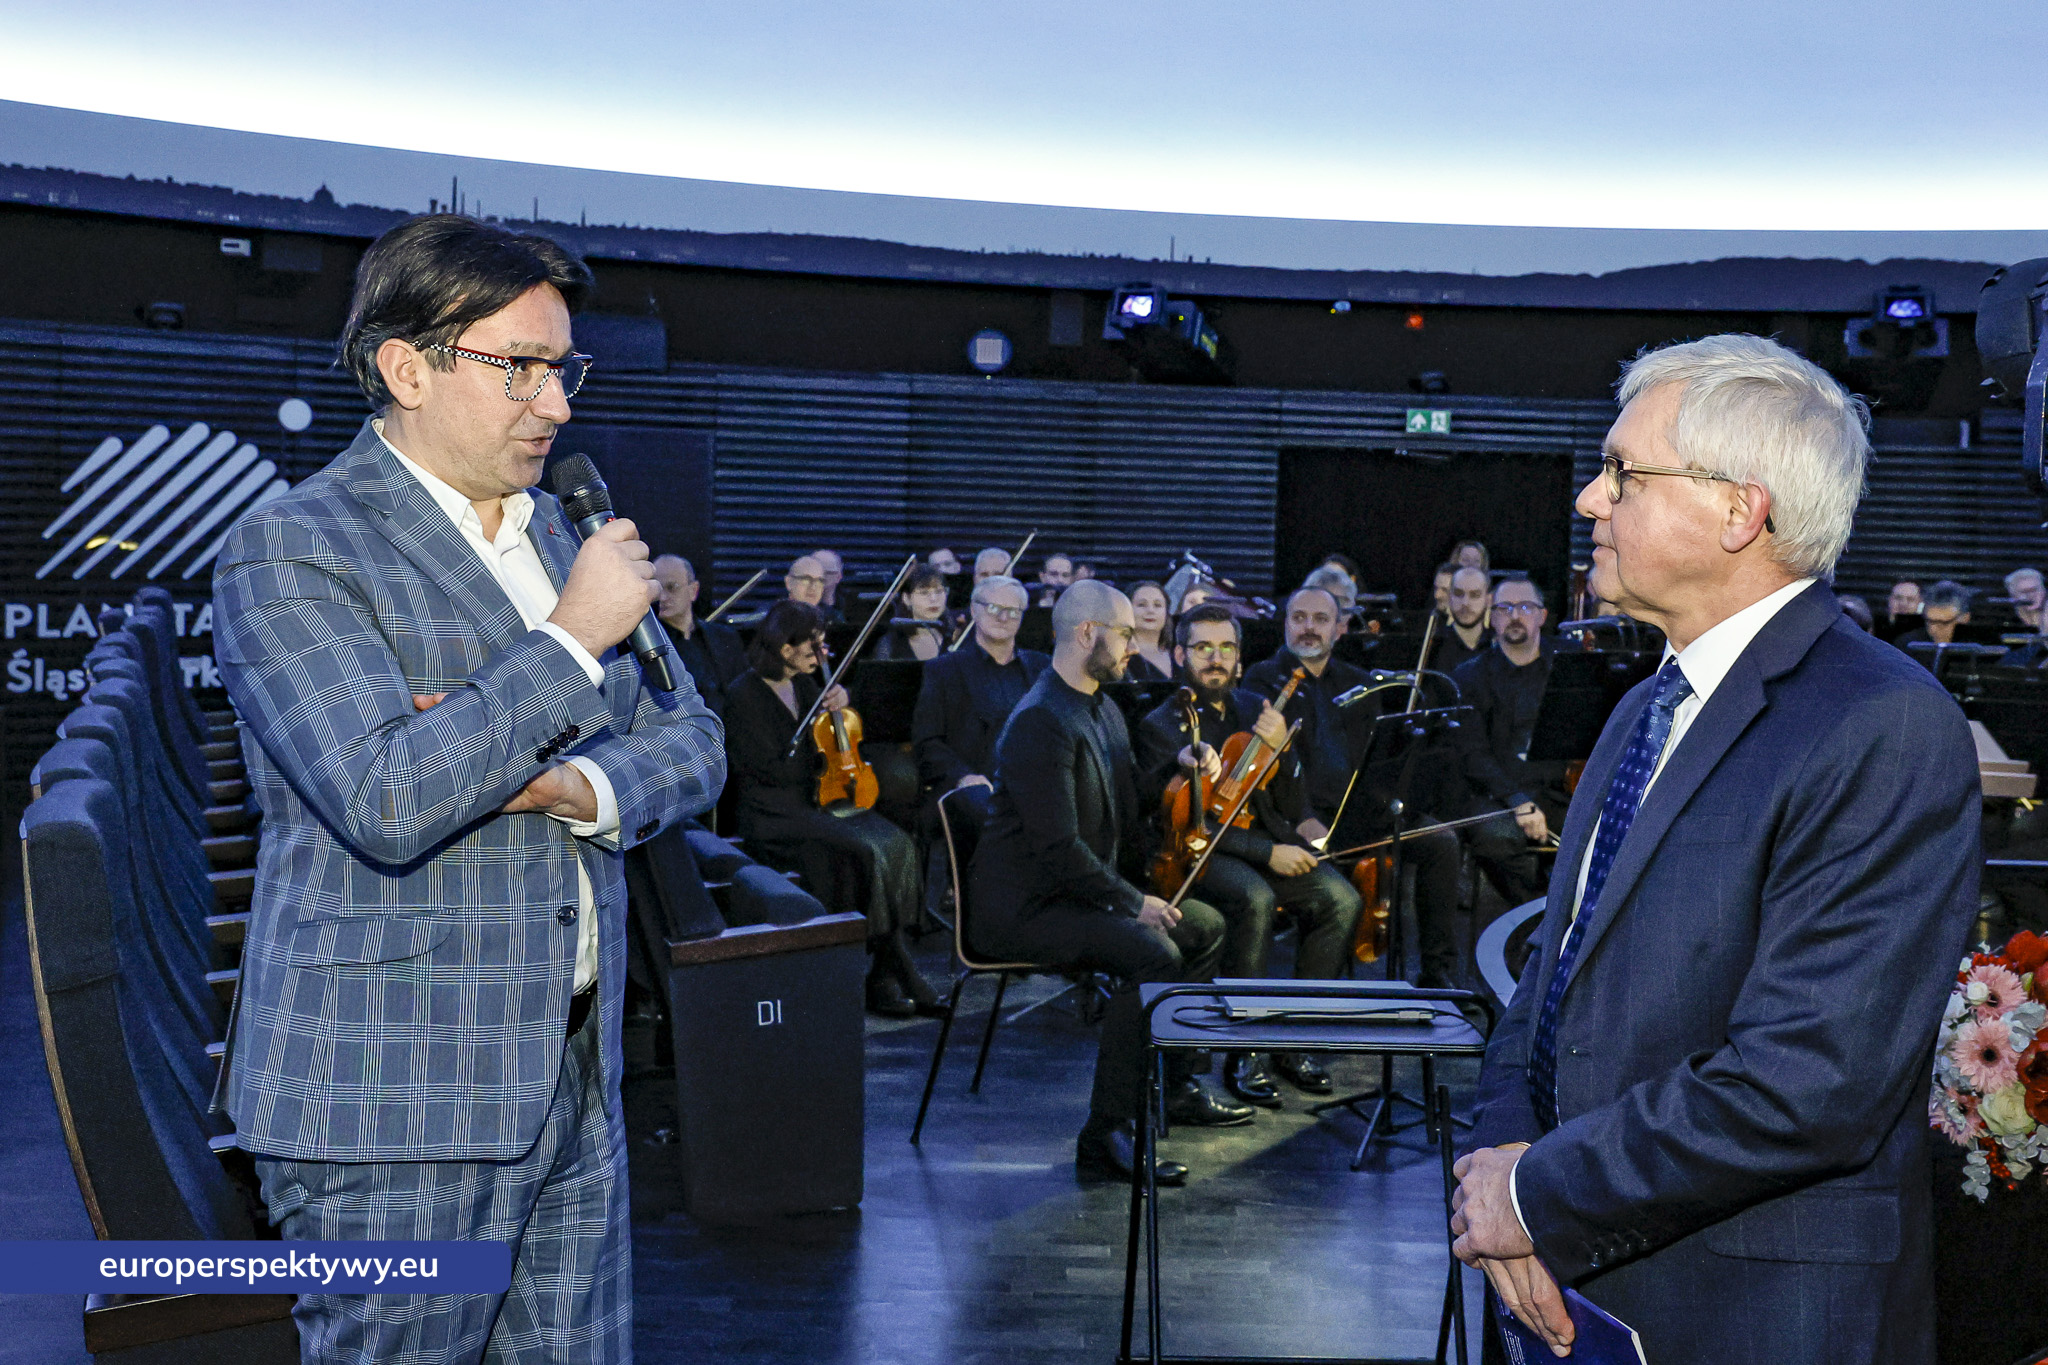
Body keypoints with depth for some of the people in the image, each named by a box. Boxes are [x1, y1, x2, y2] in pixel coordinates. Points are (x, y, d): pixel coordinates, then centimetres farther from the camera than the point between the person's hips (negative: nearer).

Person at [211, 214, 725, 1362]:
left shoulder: (551, 531, 14)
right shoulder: (291, 551, -11)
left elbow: (691, 739, 12)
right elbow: (385, 803, -24)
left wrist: (570, 785, -10)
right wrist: (574, 637, -17)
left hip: (577, 1079, 7)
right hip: (394, 1101, -7)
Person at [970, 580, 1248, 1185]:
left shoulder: (1103, 710, 13)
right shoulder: (1040, 722, -21)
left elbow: (1124, 815, 24)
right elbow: (1058, 847, -26)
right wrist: (1133, 903, -22)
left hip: (1080, 892, 11)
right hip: (1025, 906, -11)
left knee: (1204, 925, 14)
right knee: (1154, 954, -28)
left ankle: (1175, 1085, 25)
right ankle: (1106, 1134, -24)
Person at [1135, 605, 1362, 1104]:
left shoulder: (1258, 712, 13)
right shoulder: (1160, 727, -2)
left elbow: (1294, 809, 9)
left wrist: (1279, 749, -10)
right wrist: (1267, 852, -19)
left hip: (1270, 842, 5)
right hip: (1202, 857, -5)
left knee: (1342, 898, -22)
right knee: (1255, 898, -36)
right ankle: (1245, 1052, -24)